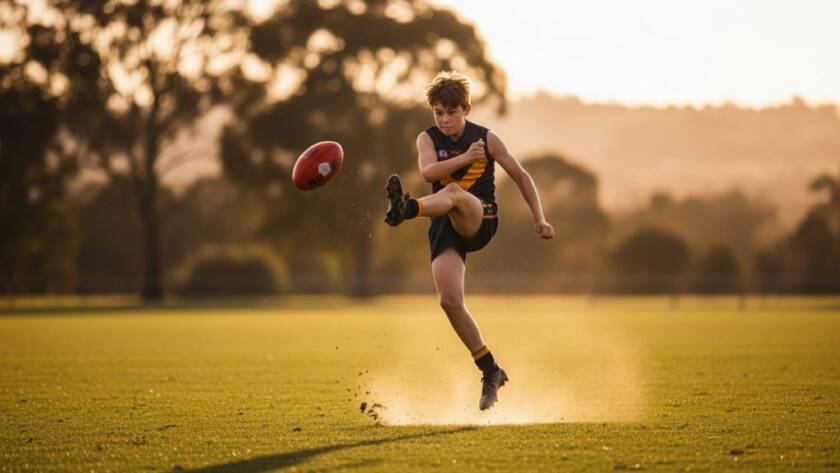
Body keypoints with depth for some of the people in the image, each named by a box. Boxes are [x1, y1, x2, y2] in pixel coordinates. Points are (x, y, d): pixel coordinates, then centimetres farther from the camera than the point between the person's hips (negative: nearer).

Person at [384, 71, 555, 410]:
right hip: (445, 229, 3)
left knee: (454, 192, -37)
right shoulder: (428, 139, 5)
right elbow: (427, 172, -16)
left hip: (480, 221, -3)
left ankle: (404, 210, -70)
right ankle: (491, 372, 0)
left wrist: (539, 219, 5)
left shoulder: (487, 139, 3)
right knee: (450, 302, -13)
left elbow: (520, 176, 12)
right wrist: (464, 159, -29)